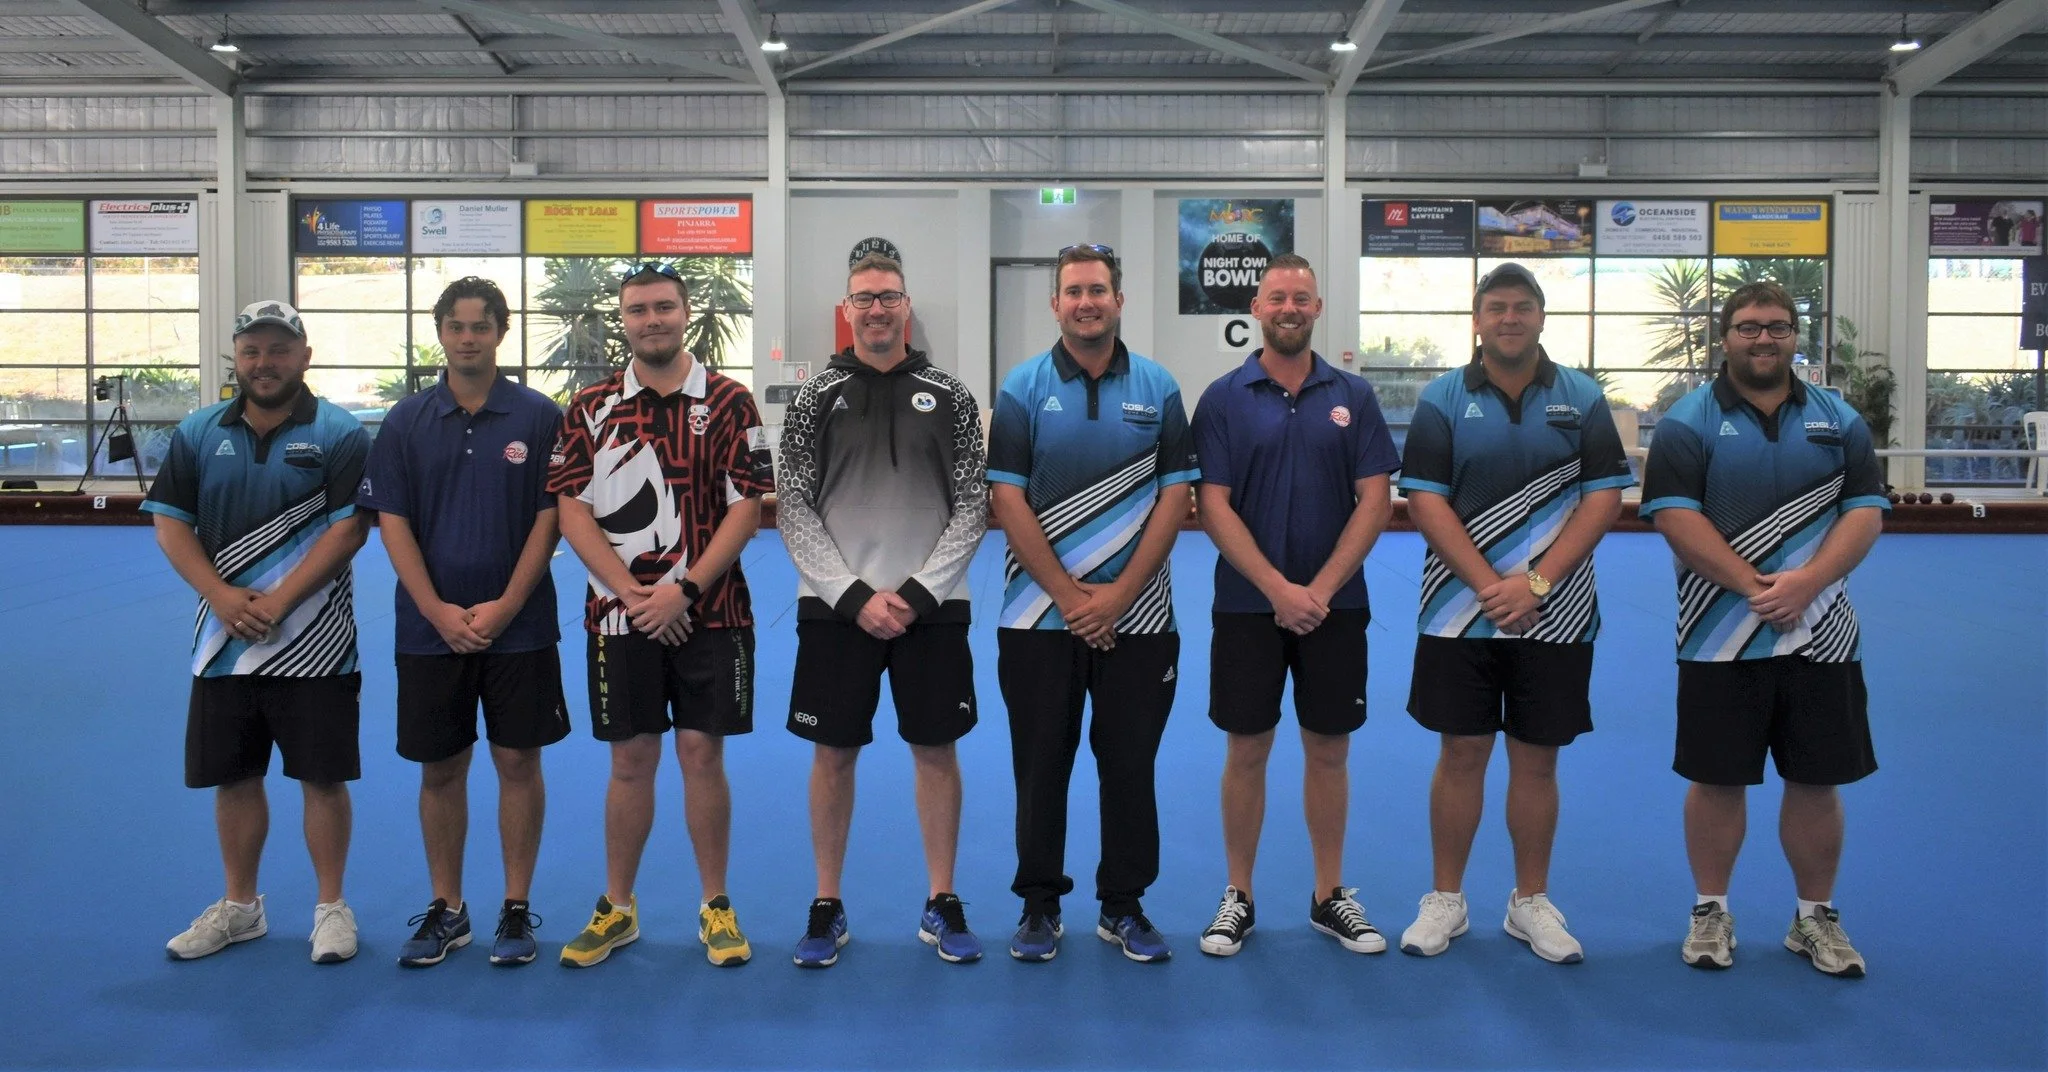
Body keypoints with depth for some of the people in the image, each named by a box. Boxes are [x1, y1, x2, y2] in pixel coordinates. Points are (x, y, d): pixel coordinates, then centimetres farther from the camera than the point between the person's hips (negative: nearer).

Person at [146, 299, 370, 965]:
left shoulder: (339, 434, -4)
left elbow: (348, 529, -11)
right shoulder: (198, 433, 8)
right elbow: (169, 523, 5)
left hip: (312, 643, -4)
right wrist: (221, 595, -10)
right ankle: (239, 907, 28)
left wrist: (278, 602, -17)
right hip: (223, 640, 4)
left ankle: (331, 906, 16)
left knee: (322, 777, 2)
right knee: (233, 777, 13)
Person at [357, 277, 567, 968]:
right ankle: (445, 910, 23)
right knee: (440, 768, 9)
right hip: (429, 628, 2)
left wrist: (504, 607, -12)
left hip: (518, 626, -2)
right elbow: (392, 521, 1)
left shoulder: (539, 417, -1)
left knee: (518, 762, 4)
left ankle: (517, 910, 16)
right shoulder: (407, 421, 4)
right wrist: (438, 611, -10)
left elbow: (548, 518, -4)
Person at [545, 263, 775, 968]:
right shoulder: (590, 407, 6)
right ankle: (617, 908, 22)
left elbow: (745, 507, -4)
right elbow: (572, 511, 0)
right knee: (630, 760, 8)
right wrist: (634, 594, -11)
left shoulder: (728, 402, 1)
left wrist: (684, 590, -14)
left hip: (709, 614, -1)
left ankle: (716, 906, 17)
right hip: (620, 616, 1)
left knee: (703, 755, 4)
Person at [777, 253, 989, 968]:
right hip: (836, 608, 0)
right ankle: (827, 908, 21)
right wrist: (855, 594, -11)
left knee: (936, 749, 7)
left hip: (932, 606, 0)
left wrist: (919, 591, -10)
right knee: (833, 753, 6)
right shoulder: (815, 398, 2)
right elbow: (793, 510, -1)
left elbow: (972, 508, 0)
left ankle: (942, 906, 21)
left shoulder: (950, 397, 3)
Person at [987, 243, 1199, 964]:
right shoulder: (1023, 389, 1)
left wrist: (1118, 593, -9)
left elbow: (1174, 497, 0)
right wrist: (1069, 594, -10)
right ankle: (1039, 905, 22)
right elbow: (1008, 500, -5)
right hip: (1040, 618, -1)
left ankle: (1124, 907, 23)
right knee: (1041, 764, 7)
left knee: (1131, 764, 8)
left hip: (1136, 618, 1)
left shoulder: (1157, 389, 4)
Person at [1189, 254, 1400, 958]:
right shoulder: (1224, 398, -1)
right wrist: (1279, 589, -15)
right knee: (1246, 751, 6)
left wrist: (1320, 589, -11)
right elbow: (1213, 507, -7)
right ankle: (1238, 897, 19)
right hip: (1247, 605, -1)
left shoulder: (1352, 396, 4)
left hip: (1335, 604, 2)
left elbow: (1374, 501, -1)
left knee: (1329, 751, 10)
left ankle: (1329, 896, 23)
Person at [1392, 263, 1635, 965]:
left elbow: (1604, 498, -1)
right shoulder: (1443, 399, 1)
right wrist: (1489, 585, -14)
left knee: (1537, 760, 8)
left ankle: (1531, 902, 23)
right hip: (1459, 612, -1)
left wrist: (1535, 580, -12)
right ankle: (1445, 900, 18)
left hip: (1555, 615, 1)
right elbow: (1425, 502, -5)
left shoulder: (1581, 399, 4)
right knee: (1460, 755, 4)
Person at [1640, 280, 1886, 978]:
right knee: (1717, 779, 6)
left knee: (1817, 781, 9)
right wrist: (1754, 588, -17)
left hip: (1820, 637, 3)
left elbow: (1866, 511, 2)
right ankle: (1711, 912, 21)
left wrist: (1806, 582, -15)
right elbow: (1675, 515, -10)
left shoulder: (1838, 420, 9)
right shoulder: (1689, 422, -1)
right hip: (1720, 639, -2)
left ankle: (1816, 917, 25)